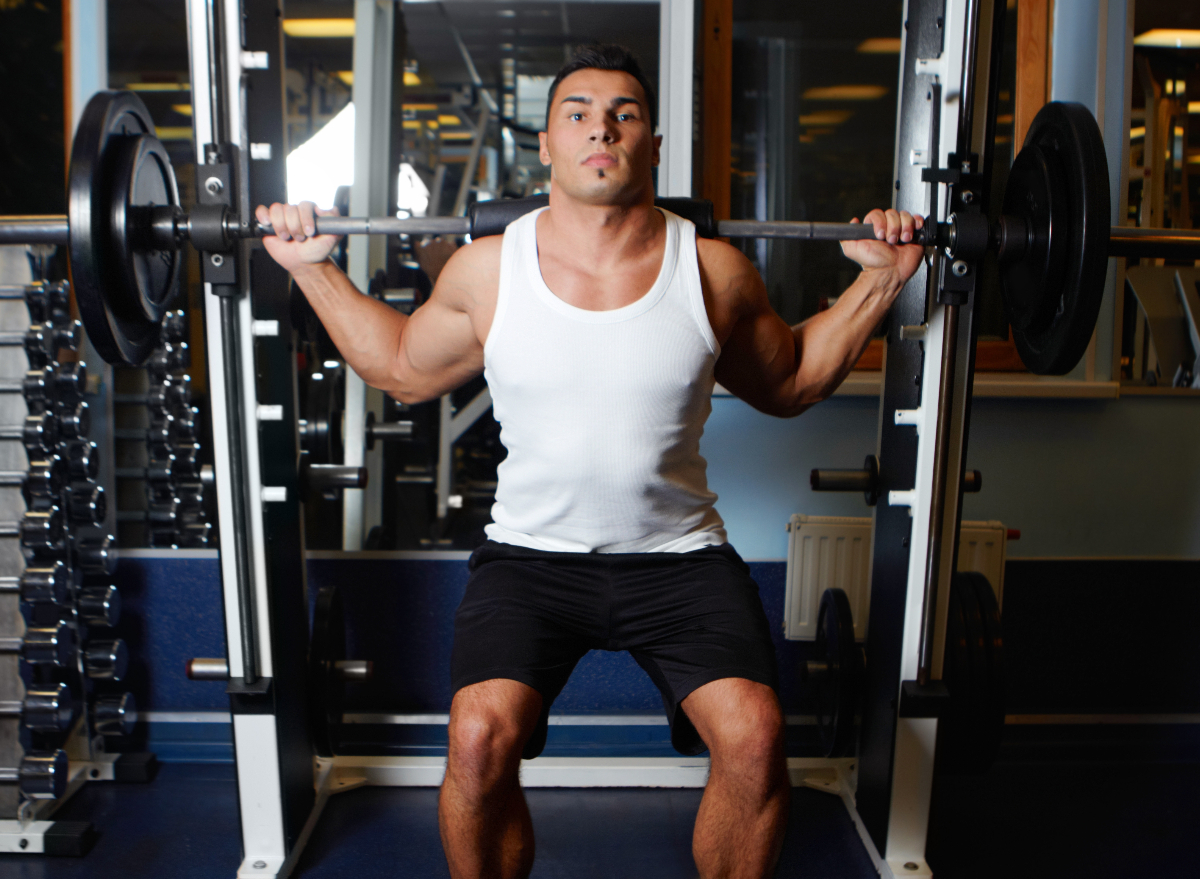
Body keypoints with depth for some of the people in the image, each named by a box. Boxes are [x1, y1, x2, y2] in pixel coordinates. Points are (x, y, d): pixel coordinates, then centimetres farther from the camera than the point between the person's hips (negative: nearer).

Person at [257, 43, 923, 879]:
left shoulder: (714, 270, -1)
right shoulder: (486, 268, 0)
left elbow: (791, 383, 14)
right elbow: (403, 369, 16)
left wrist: (881, 280, 8)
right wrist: (314, 268, 12)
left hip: (679, 556, 1)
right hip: (531, 554, 0)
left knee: (754, 739, -20)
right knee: (479, 738, -23)